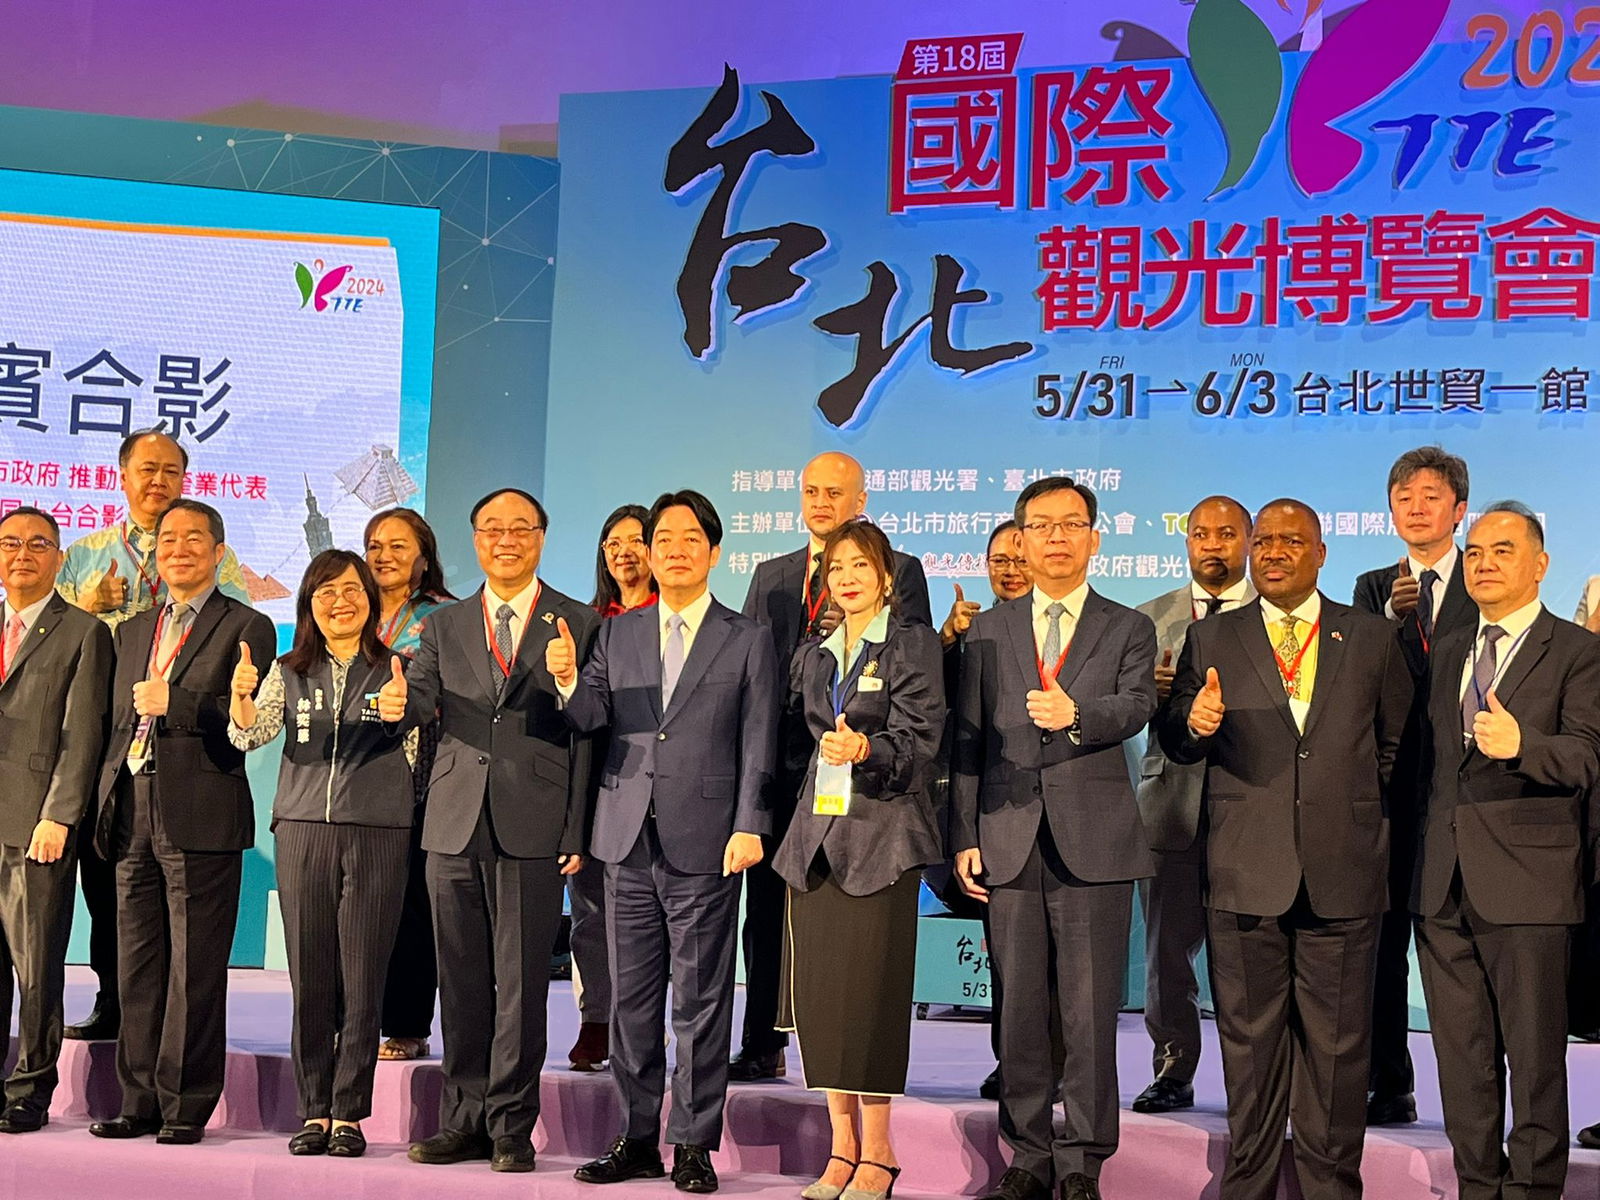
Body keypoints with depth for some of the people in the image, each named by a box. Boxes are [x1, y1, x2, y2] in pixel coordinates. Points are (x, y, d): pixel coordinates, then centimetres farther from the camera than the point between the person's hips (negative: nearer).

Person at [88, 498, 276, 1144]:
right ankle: (141, 1101, 17)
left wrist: (174, 701, -16)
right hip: (133, 817, 6)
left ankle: (186, 1107, 5)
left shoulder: (246, 627, 1)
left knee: (194, 970, -2)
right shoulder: (132, 632, 21)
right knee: (137, 969, 9)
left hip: (201, 818, -6)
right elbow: (118, 726, 22)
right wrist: (107, 800, 13)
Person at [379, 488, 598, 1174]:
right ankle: (462, 1120, 19)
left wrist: (577, 832, -6)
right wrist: (400, 703, -26)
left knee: (521, 982, 0)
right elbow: (422, 695, 0)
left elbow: (587, 736, 0)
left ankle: (511, 1126, 10)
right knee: (460, 981, 9)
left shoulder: (577, 624, 5)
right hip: (454, 826, 3)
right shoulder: (444, 627, 15)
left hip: (533, 827, -3)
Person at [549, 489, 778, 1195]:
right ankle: (636, 1139, 19)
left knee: (700, 999, 1)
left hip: (704, 841, -3)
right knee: (631, 996, 9)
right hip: (627, 838, 3)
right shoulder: (618, 634, 13)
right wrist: (570, 682, -17)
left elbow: (758, 746, 0)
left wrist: (749, 828, -9)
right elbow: (592, 717, 3)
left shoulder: (747, 641, 4)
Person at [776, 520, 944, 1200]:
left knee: (871, 989, -7)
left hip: (882, 833, -5)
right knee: (817, 990, 3)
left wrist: (865, 749, -29)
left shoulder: (913, 645, 0)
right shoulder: (813, 656, 17)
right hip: (817, 832, 5)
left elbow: (917, 737, -12)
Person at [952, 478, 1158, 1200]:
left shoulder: (1128, 630, 9)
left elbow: (1136, 705, -10)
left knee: (1091, 1012, 0)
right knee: (1019, 1010, 7)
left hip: (1093, 843, -2)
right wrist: (964, 839, 3)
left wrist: (1077, 715, -32)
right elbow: (967, 742, 10)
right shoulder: (988, 632, 13)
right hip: (1009, 843, 2)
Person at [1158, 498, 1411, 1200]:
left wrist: (1358, 810, 6)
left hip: (1342, 875, 0)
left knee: (1337, 1042, 6)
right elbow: (1174, 743, 5)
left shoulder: (1372, 639, 8)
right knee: (1249, 1040, 8)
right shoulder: (1210, 640, 8)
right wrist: (1195, 723, -17)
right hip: (1246, 874, 0)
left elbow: (1397, 742, 12)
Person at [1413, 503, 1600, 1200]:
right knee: (1462, 1055, 11)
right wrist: (1425, 847, 11)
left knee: (1535, 1055, -1)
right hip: (1444, 879, 6)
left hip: (1526, 878, -6)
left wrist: (1521, 744, -33)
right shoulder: (1448, 652, 18)